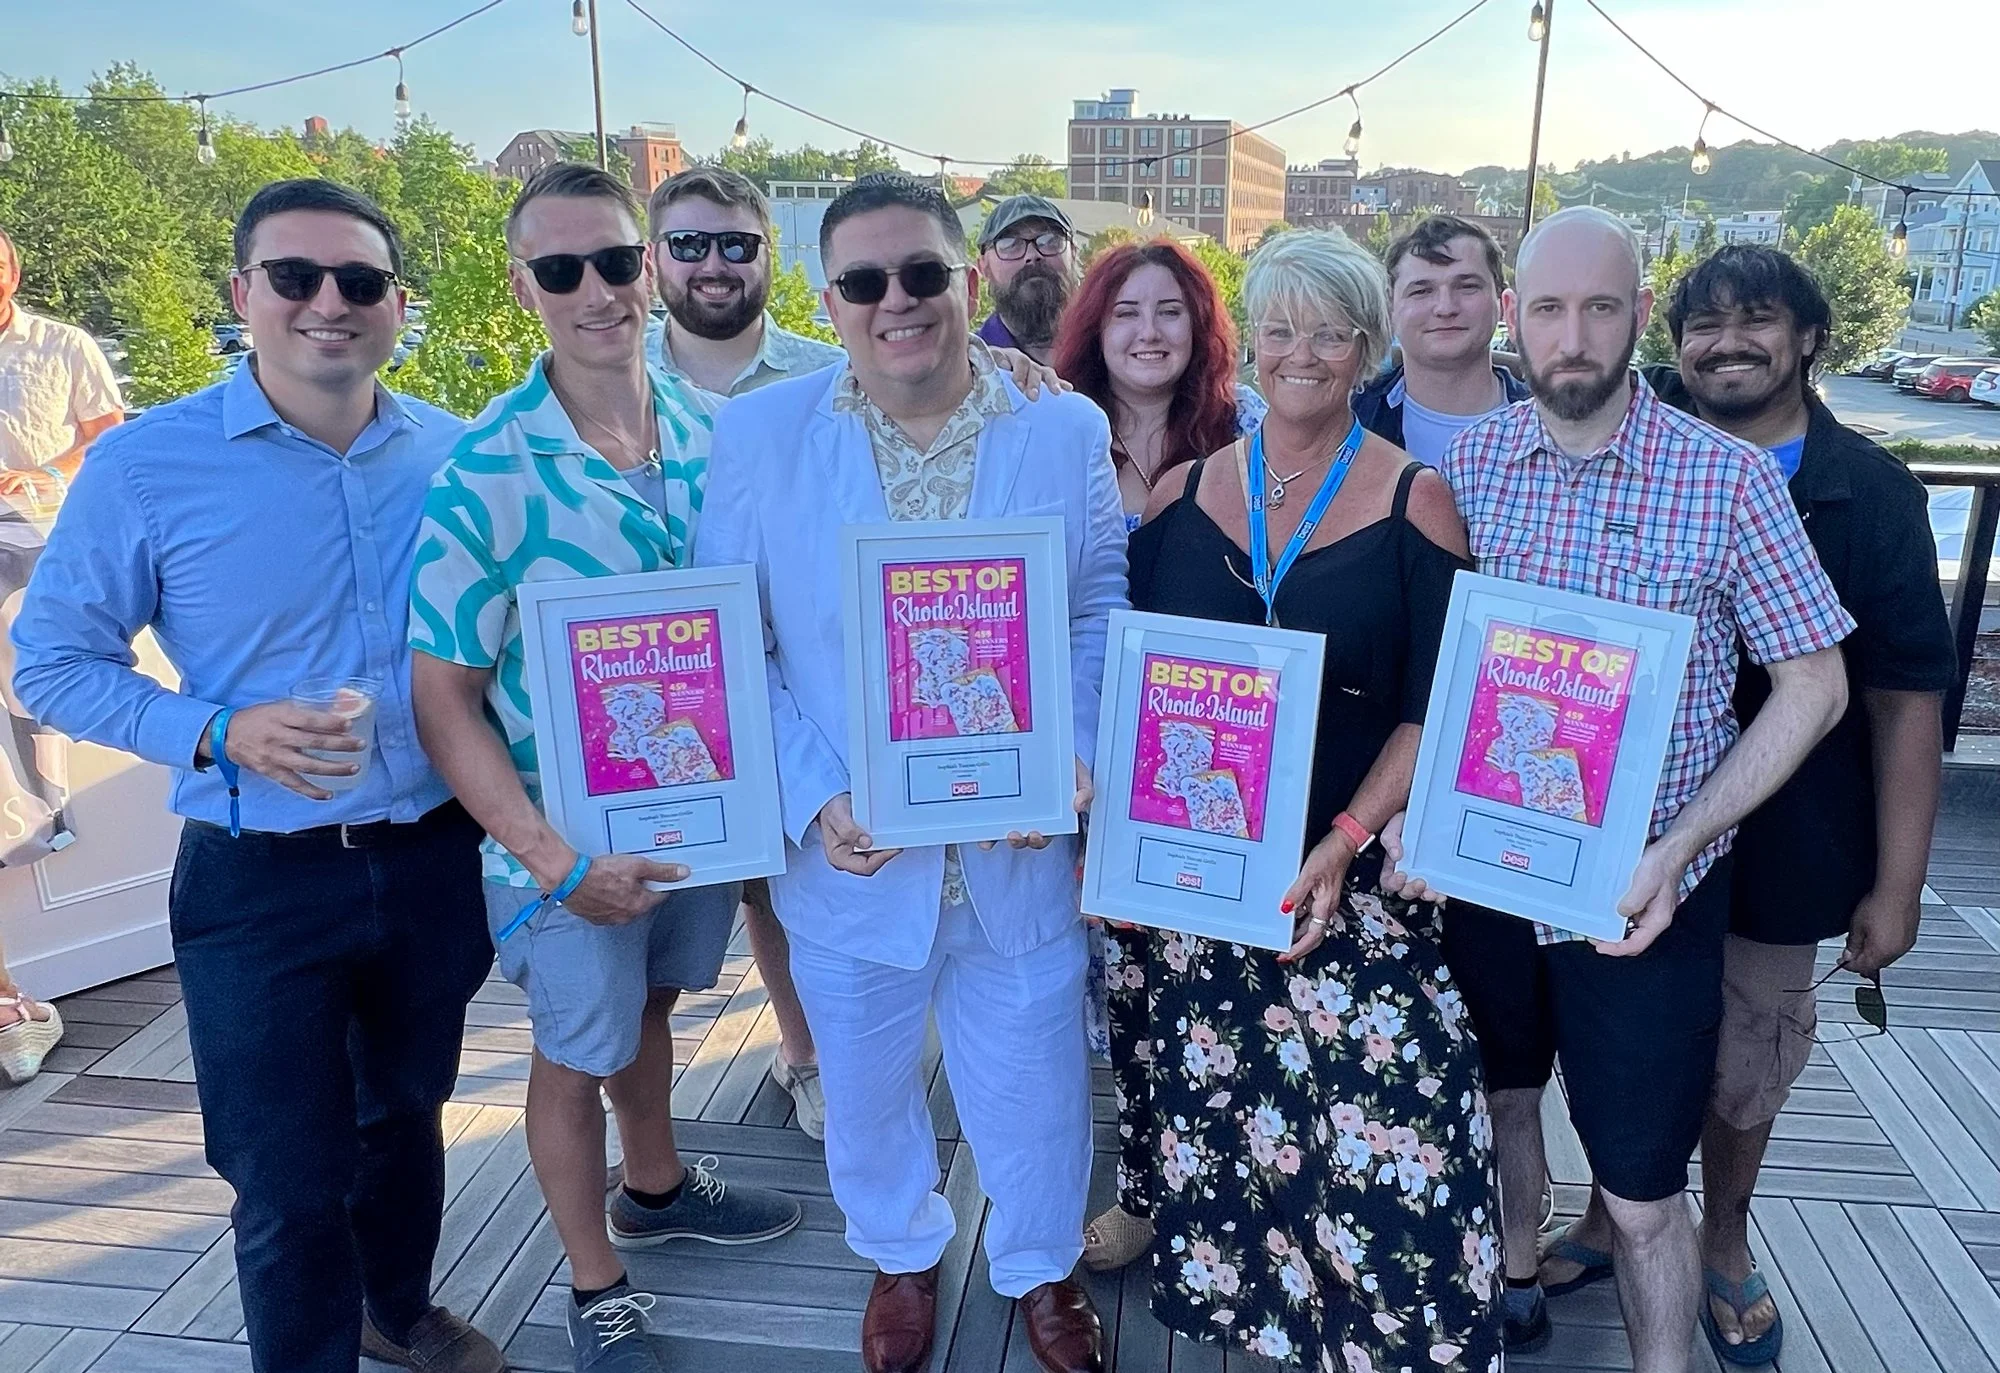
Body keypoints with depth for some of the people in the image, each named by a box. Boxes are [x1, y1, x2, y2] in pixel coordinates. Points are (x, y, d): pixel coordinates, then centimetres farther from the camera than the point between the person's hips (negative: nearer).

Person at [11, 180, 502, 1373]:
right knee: (289, 1184, 7)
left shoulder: (458, 455, -3)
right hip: (261, 882, -3)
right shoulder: (146, 465, -11)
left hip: (435, 860, 3)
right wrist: (218, 733, -20)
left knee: (408, 1113, 24)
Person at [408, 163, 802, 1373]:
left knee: (650, 1003, 26)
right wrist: (553, 862, -24)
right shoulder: (486, 477, -21)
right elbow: (443, 694, -17)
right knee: (578, 1052, 15)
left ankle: (656, 1189, 53)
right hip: (574, 836, -4)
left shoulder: (711, 432, -7)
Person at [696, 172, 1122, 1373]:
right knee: (868, 1094, 23)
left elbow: (1102, 617, -2)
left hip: (1022, 852, 0)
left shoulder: (1067, 430, -4)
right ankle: (902, 1255, 54)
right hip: (852, 857, 1)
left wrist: (1073, 761, -17)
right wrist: (813, 801, -16)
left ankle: (1042, 1267, 49)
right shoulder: (759, 437, -6)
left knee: (1036, 1092, 18)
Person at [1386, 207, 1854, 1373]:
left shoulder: (1731, 477, -11)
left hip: (1647, 886, -3)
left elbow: (1815, 684, -7)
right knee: (1503, 1098, 23)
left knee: (1640, 1184, 5)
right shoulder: (1463, 465, -3)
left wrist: (1674, 849, -17)